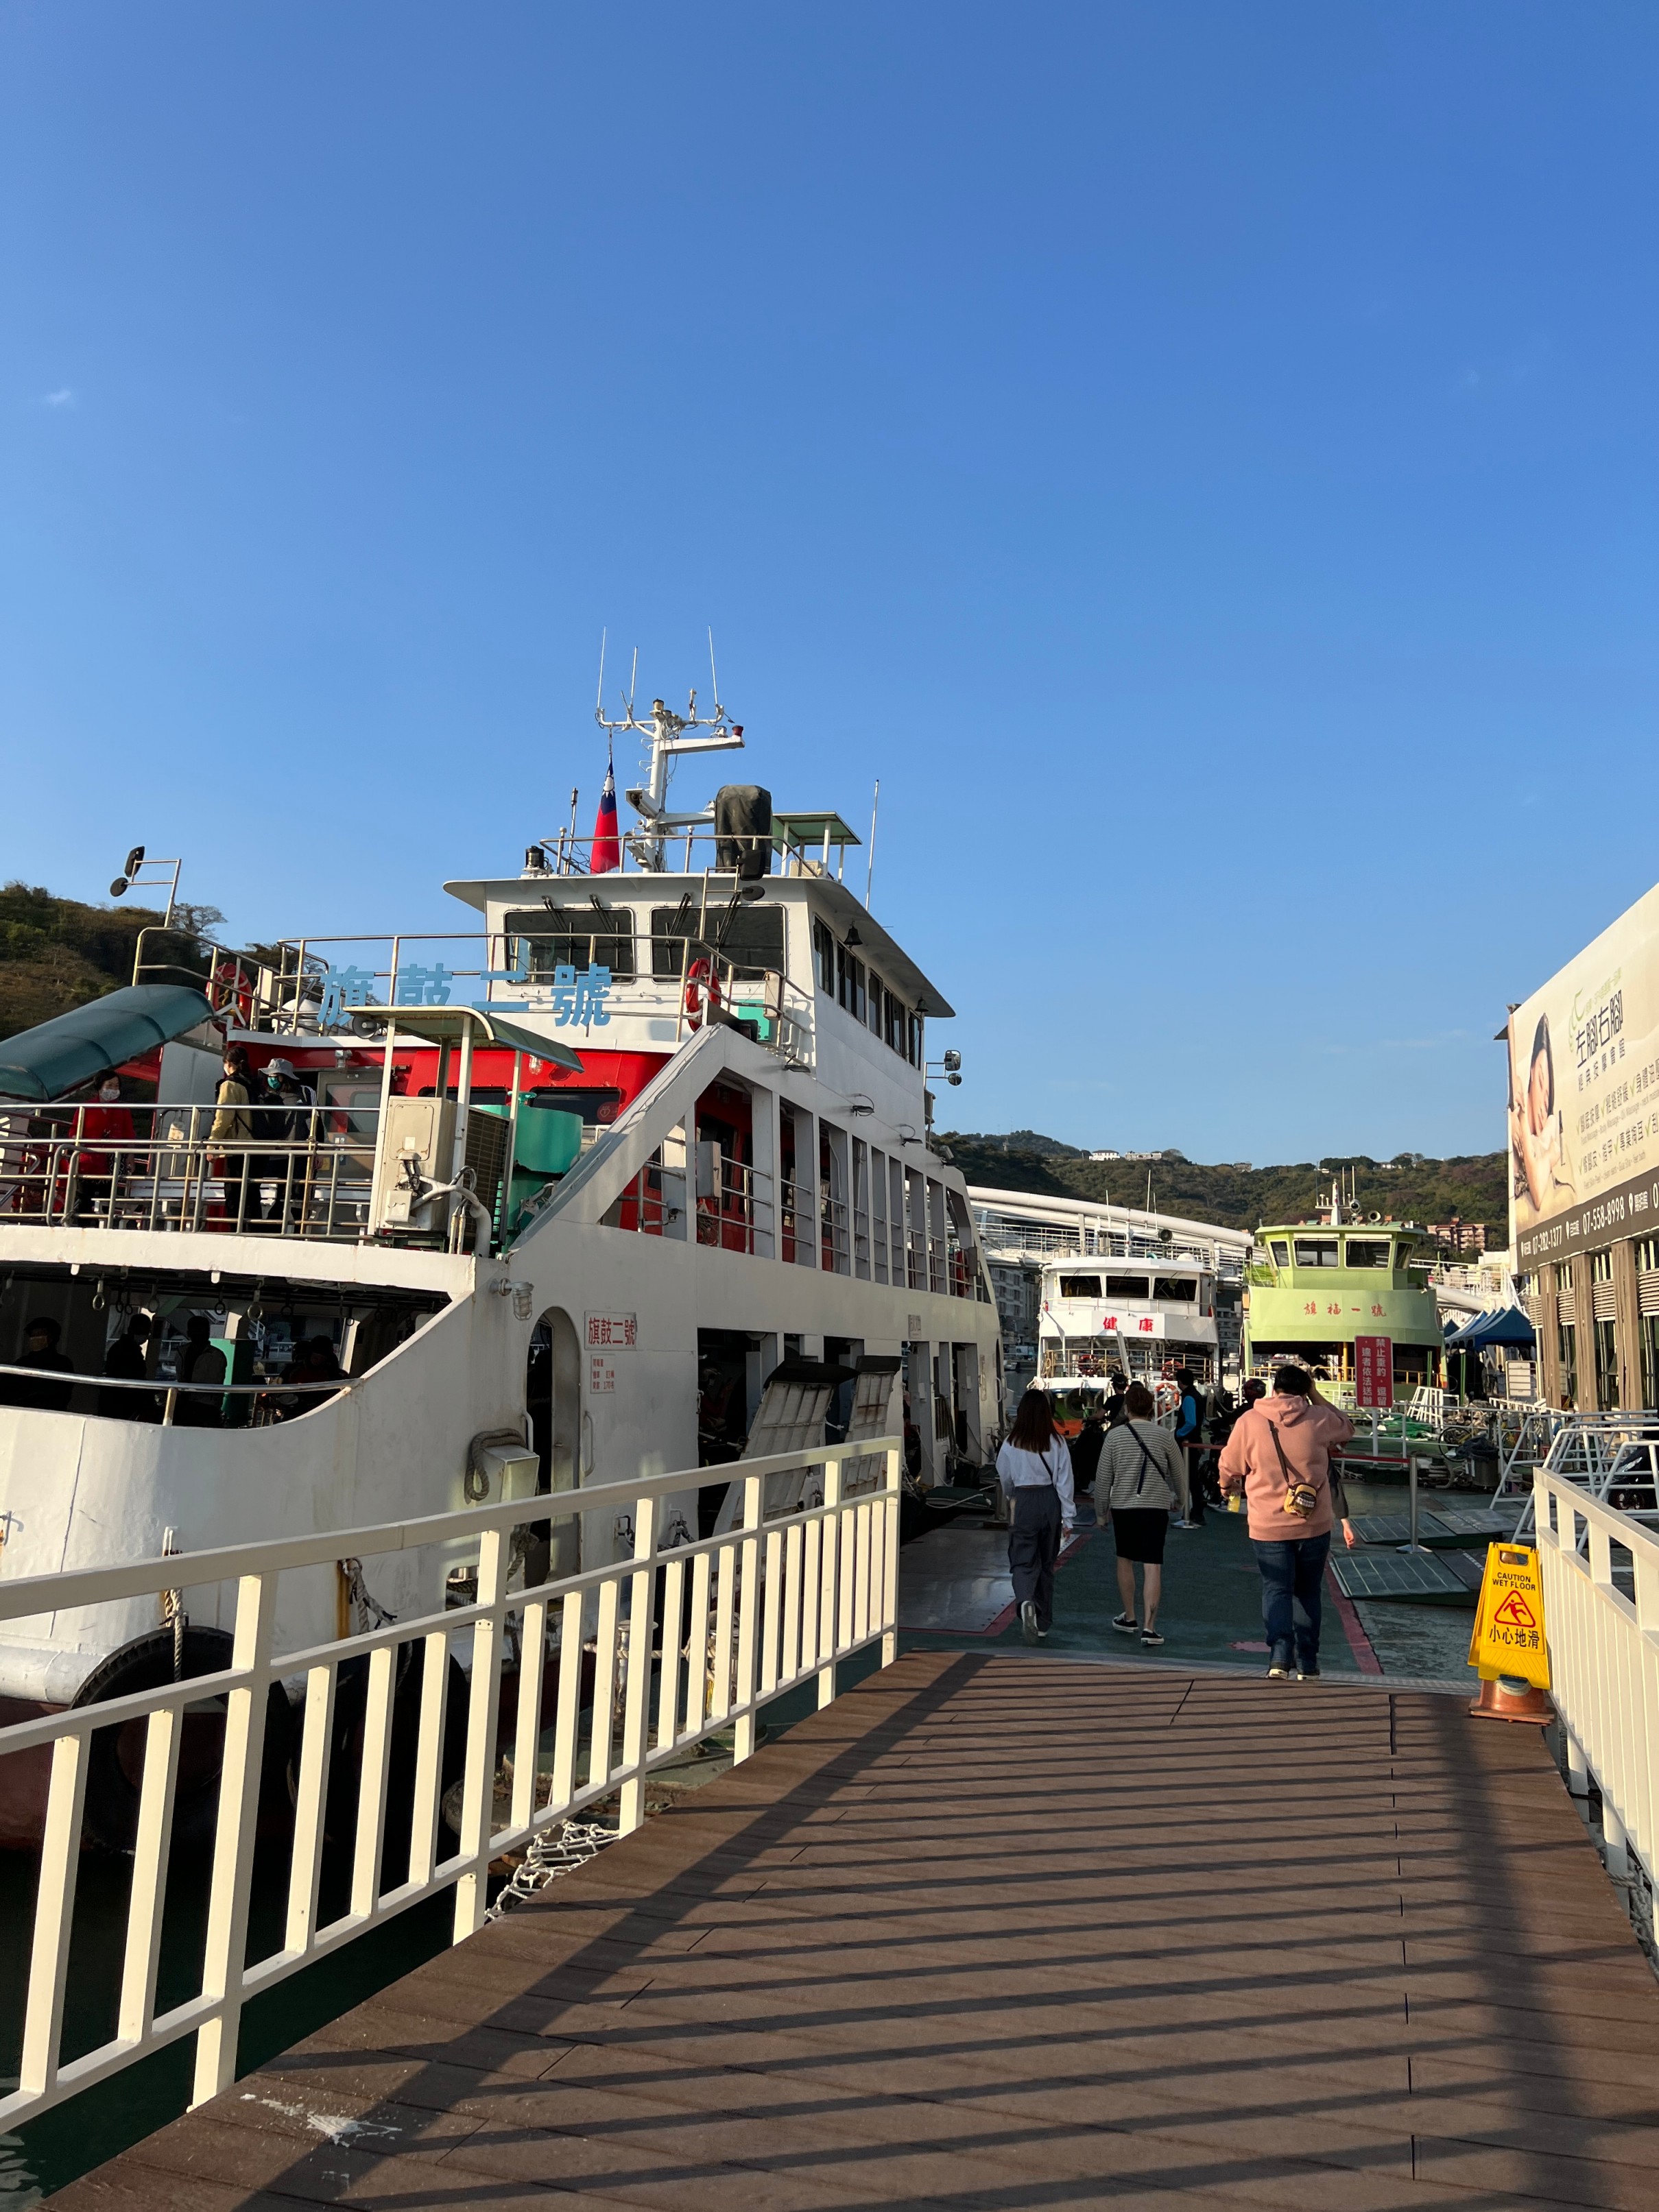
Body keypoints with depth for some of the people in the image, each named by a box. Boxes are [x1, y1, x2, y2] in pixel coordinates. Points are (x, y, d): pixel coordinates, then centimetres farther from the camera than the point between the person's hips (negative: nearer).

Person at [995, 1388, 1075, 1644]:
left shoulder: (1012, 1443, -6)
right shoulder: (1056, 1442, -5)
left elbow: (1005, 1479, 8)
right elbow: (1064, 1480, -4)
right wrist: (1068, 1517, 1)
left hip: (1022, 1502, -2)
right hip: (1050, 1501, 2)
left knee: (1023, 1561, 2)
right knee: (1046, 1563, 16)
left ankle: (1026, 1602, -28)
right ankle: (1043, 1623, 24)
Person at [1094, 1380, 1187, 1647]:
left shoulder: (1115, 1436, -3)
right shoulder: (1164, 1436, -3)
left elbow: (1103, 1478, 0)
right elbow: (1179, 1473, 8)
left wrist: (1101, 1511, 11)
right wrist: (1180, 1499, 27)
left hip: (1122, 1506, 1)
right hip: (1156, 1506, -1)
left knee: (1125, 1560, 18)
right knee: (1153, 1566, -2)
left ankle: (1129, 1618, 27)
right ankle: (1149, 1626, -8)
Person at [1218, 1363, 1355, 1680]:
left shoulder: (1249, 1422, -6)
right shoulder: (1319, 1419, -4)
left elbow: (1229, 1467, 6)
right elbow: (1347, 1428, 20)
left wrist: (1228, 1486, 28)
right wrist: (1317, 1398, 17)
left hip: (1268, 1525, -2)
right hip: (1314, 1524, 2)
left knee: (1276, 1588, 4)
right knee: (1307, 1591, 14)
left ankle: (1280, 1653, -16)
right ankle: (1307, 1663, 18)